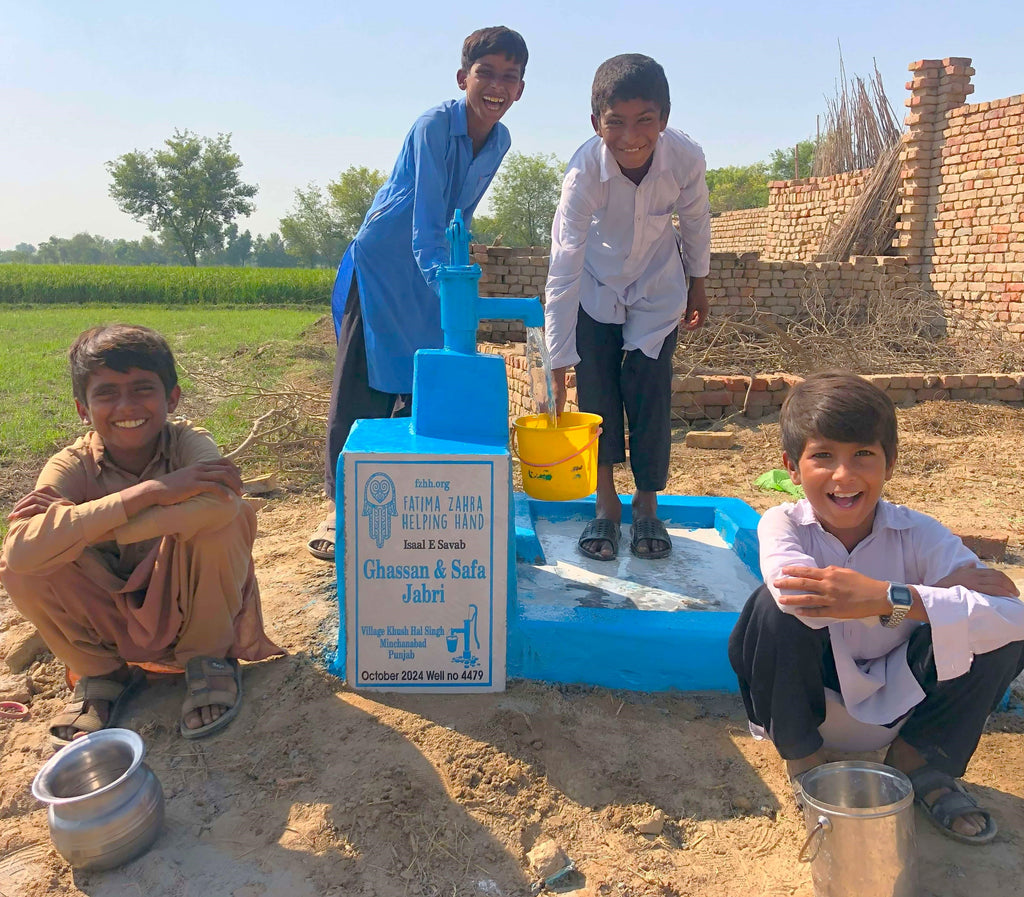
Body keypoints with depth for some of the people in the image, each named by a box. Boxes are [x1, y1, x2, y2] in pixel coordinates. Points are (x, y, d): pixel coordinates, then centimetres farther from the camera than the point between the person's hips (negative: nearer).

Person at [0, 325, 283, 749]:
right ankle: (100, 673, 4)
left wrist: (79, 525, -34)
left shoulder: (188, 443, -18)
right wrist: (150, 491, -41)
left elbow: (218, 503, -43)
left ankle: (209, 659, -5)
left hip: (191, 603, -2)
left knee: (218, 517, -31)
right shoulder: (73, 466, -15)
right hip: (114, 615, 2)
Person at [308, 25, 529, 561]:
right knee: (360, 391, -4)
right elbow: (425, 227, -29)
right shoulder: (434, 126, -21)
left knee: (420, 389, 7)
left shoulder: (500, 141, 0)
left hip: (430, 275, 6)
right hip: (380, 266, -6)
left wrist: (456, 279, 12)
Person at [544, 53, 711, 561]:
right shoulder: (584, 172, -30)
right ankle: (606, 505, 15)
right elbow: (563, 270, -32)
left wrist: (697, 283, 10)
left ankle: (647, 506, 16)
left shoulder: (686, 159, -25)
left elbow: (695, 221, -3)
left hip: (656, 290, 1)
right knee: (596, 394, -2)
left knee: (651, 396, -3)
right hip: (596, 289, -1)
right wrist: (558, 364, -34)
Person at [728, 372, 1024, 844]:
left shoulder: (918, 534, -18)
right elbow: (802, 599, -43)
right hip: (807, 697, -1)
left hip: (898, 702, 2)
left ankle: (919, 759, 5)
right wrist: (940, 590, -36)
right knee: (776, 605, -32)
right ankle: (802, 760, -4)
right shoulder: (783, 525, -21)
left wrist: (890, 600, -49)